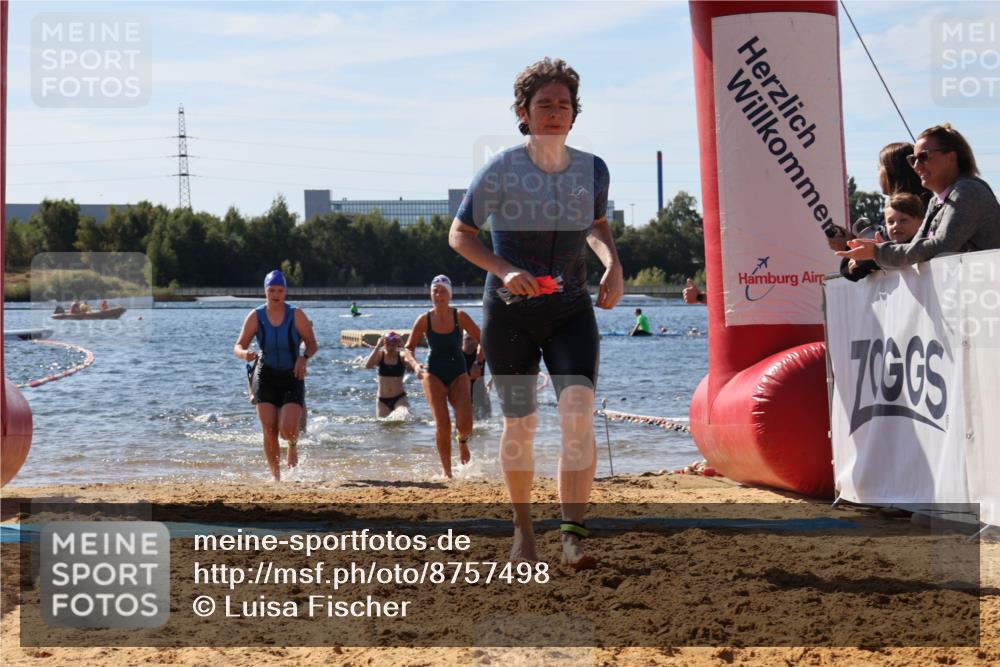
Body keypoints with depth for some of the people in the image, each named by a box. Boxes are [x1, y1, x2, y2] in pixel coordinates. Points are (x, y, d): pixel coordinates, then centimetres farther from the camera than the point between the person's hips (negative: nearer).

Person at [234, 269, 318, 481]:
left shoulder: (296, 315, -7)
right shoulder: (256, 317, -4)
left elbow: (312, 344, -1)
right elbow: (238, 347, -2)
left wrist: (304, 358, -22)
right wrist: (245, 354, -26)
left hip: (292, 377, -1)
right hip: (266, 377, 1)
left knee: (288, 428, -15)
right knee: (269, 432, -5)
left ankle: (293, 445, 22)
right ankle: (275, 474, 10)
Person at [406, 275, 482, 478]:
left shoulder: (459, 317, -6)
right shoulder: (424, 320, -6)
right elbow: (409, 348, 2)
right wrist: (415, 365, -16)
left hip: (458, 373, 0)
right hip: (434, 374, 0)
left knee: (465, 423, -16)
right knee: (442, 424, -15)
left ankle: (463, 442, 23)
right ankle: (447, 471, -1)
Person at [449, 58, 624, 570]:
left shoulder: (593, 170, -1)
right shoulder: (501, 170, -10)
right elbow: (459, 234, -3)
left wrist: (613, 266, -2)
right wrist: (503, 270, -19)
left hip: (571, 311, 2)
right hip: (510, 312, -1)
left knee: (578, 410, -19)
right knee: (519, 424, 5)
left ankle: (573, 534, -22)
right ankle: (522, 525, 29)